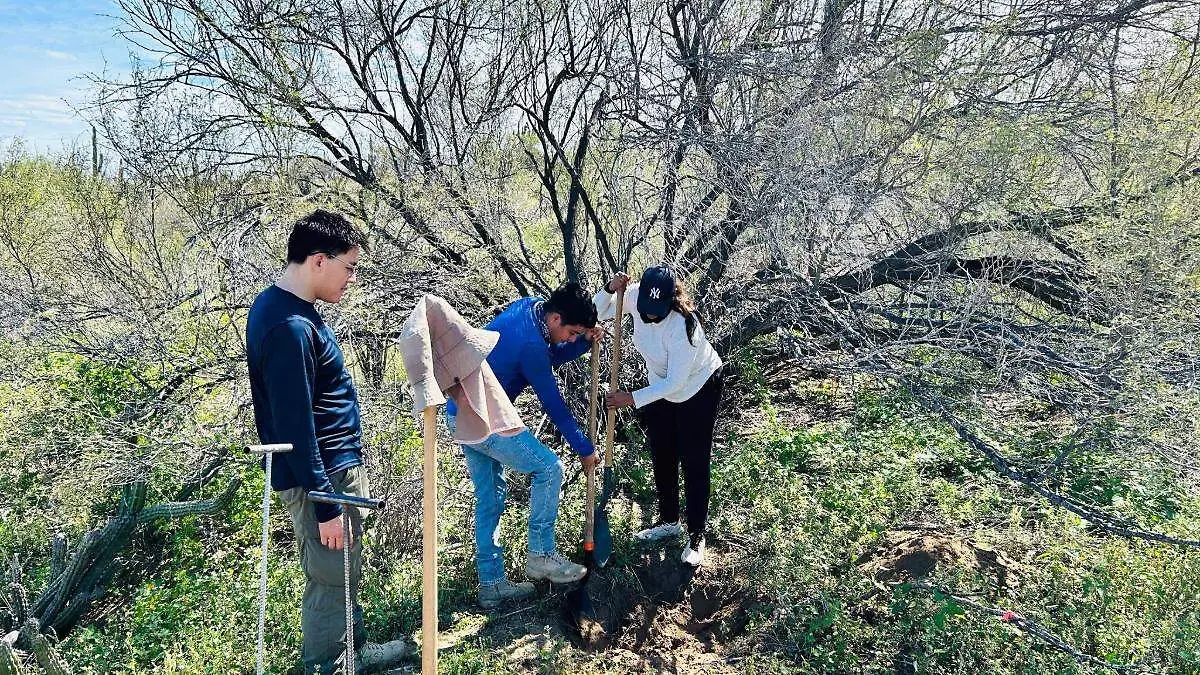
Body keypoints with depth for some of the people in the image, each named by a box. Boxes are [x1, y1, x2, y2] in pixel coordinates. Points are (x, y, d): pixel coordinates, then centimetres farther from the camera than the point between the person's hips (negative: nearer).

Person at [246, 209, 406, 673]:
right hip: (321, 476, -10)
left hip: (333, 466, 10)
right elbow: (294, 427, -25)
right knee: (332, 579, 5)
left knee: (345, 571, 23)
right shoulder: (289, 327, -25)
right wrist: (325, 504, -21)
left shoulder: (279, 305, 7)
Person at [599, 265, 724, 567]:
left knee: (694, 463, 1)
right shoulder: (636, 296, -21)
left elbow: (675, 381, -32)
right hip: (661, 389, 7)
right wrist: (610, 289, -27)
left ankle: (696, 536, 16)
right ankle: (669, 521, 34)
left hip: (698, 389, -7)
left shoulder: (682, 326, -38)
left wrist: (632, 399, -34)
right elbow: (600, 312, -7)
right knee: (662, 458, 16)